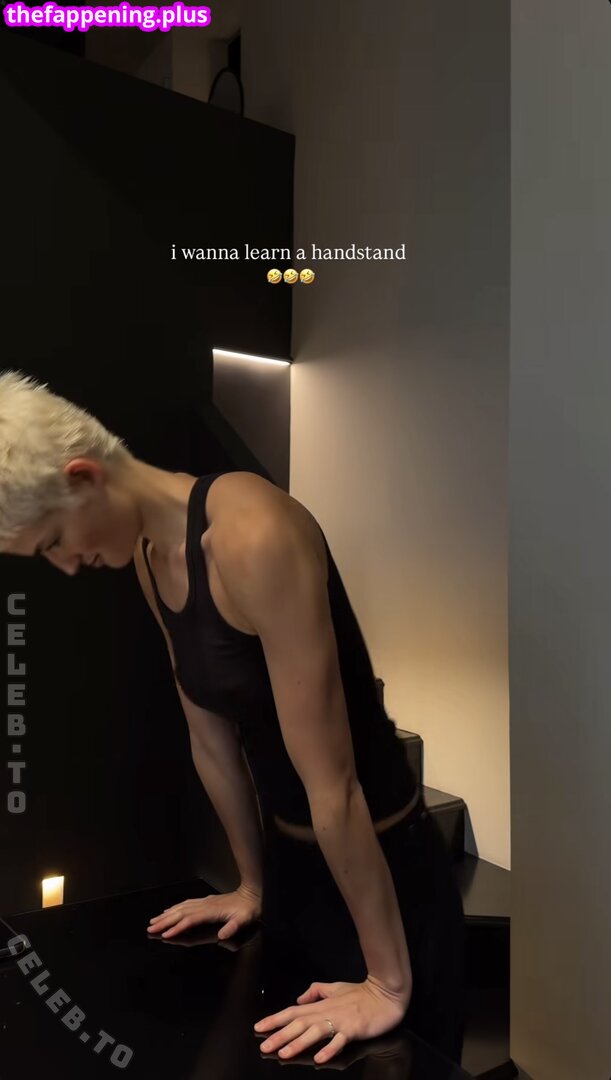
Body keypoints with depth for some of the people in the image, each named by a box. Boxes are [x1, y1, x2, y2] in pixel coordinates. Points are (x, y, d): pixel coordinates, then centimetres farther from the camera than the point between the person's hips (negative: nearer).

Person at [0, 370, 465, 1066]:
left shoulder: (253, 534, -29)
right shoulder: (148, 557, -1)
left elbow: (332, 779, -26)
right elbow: (211, 741, 6)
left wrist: (389, 983, -17)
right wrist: (252, 885, 15)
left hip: (381, 870, -7)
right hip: (291, 860, 8)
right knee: (295, 1065, 28)